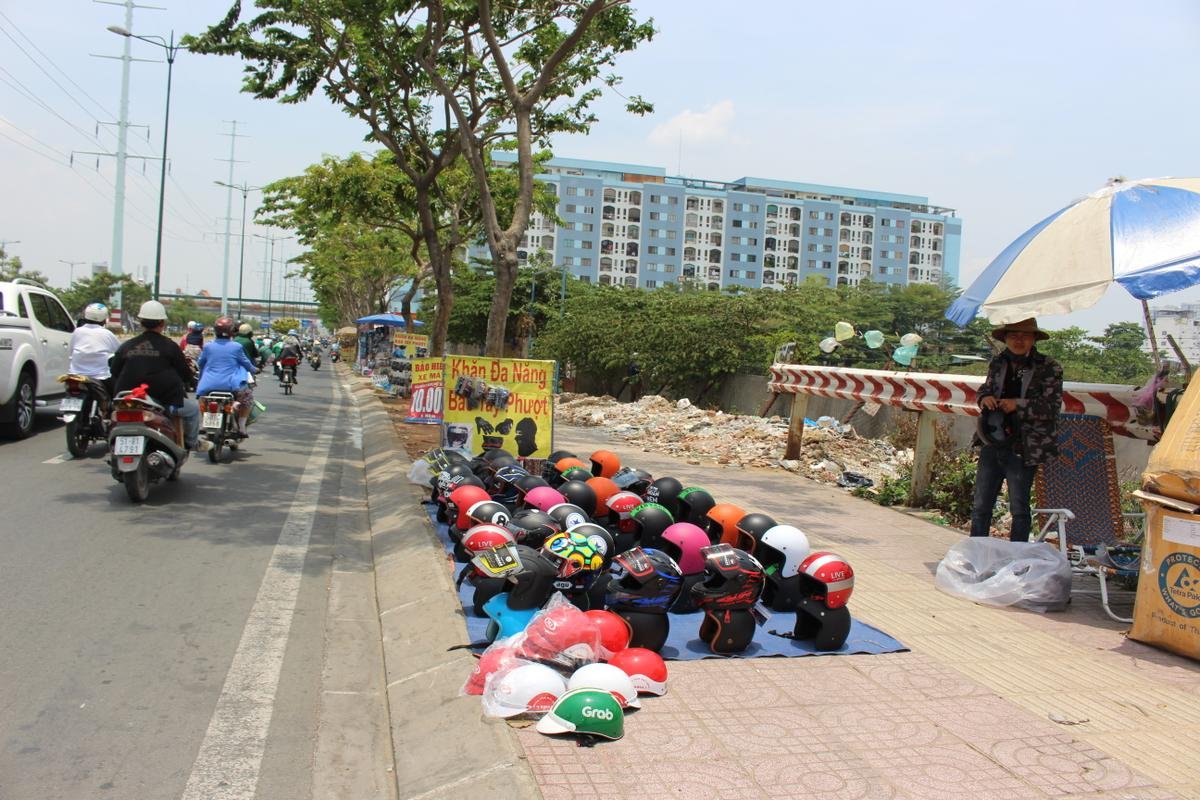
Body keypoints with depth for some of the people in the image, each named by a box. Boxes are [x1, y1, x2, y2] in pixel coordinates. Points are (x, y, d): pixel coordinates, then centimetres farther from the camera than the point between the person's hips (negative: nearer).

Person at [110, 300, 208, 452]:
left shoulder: (125, 347, 4)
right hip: (165, 403, -4)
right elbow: (186, 375, -1)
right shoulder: (170, 346, -6)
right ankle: (192, 443, 27)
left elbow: (114, 374, 9)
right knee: (194, 408, 21)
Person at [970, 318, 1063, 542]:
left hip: (1023, 449, -4)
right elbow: (984, 389, 21)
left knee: (1019, 509, 7)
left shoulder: (1049, 368, -4)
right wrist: (984, 398, -2)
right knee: (981, 506, 9)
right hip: (992, 445, 4)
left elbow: (1052, 406, -10)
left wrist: (1018, 404, -20)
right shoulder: (998, 362, 10)